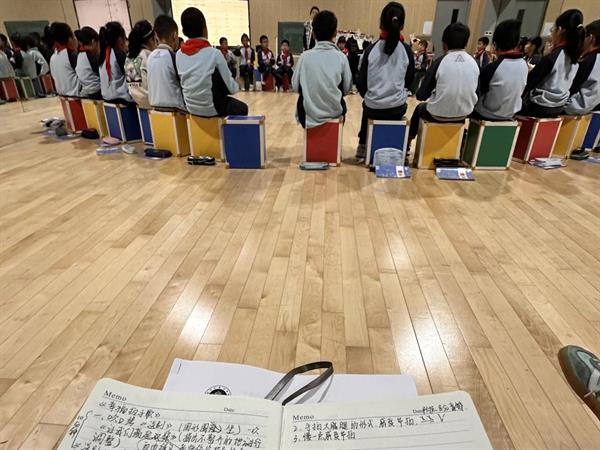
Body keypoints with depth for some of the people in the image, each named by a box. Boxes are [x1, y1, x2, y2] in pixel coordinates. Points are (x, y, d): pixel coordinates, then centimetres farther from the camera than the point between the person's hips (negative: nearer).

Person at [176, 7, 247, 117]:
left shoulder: (179, 55, -1)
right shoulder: (214, 53, -16)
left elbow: (185, 84, 10)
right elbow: (231, 88, -11)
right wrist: (236, 85, 13)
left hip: (191, 108, 6)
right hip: (211, 108, -5)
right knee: (242, 108, 22)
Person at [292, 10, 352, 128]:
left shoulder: (305, 56, -7)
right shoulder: (341, 57, -6)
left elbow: (295, 86, -2)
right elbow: (347, 88, -1)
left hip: (309, 114, 0)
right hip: (335, 113, 0)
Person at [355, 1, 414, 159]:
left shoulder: (371, 49, -8)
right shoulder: (406, 50, -4)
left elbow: (361, 83, -5)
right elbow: (409, 81, 6)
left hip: (373, 107, -1)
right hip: (397, 107, 1)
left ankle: (363, 146, 33)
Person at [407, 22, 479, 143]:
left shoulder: (440, 62, -15)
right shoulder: (474, 63, -4)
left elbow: (421, 95, -11)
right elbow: (474, 92, 5)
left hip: (439, 114, -4)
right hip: (464, 113, 4)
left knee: (419, 108, 29)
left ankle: (408, 142, 42)